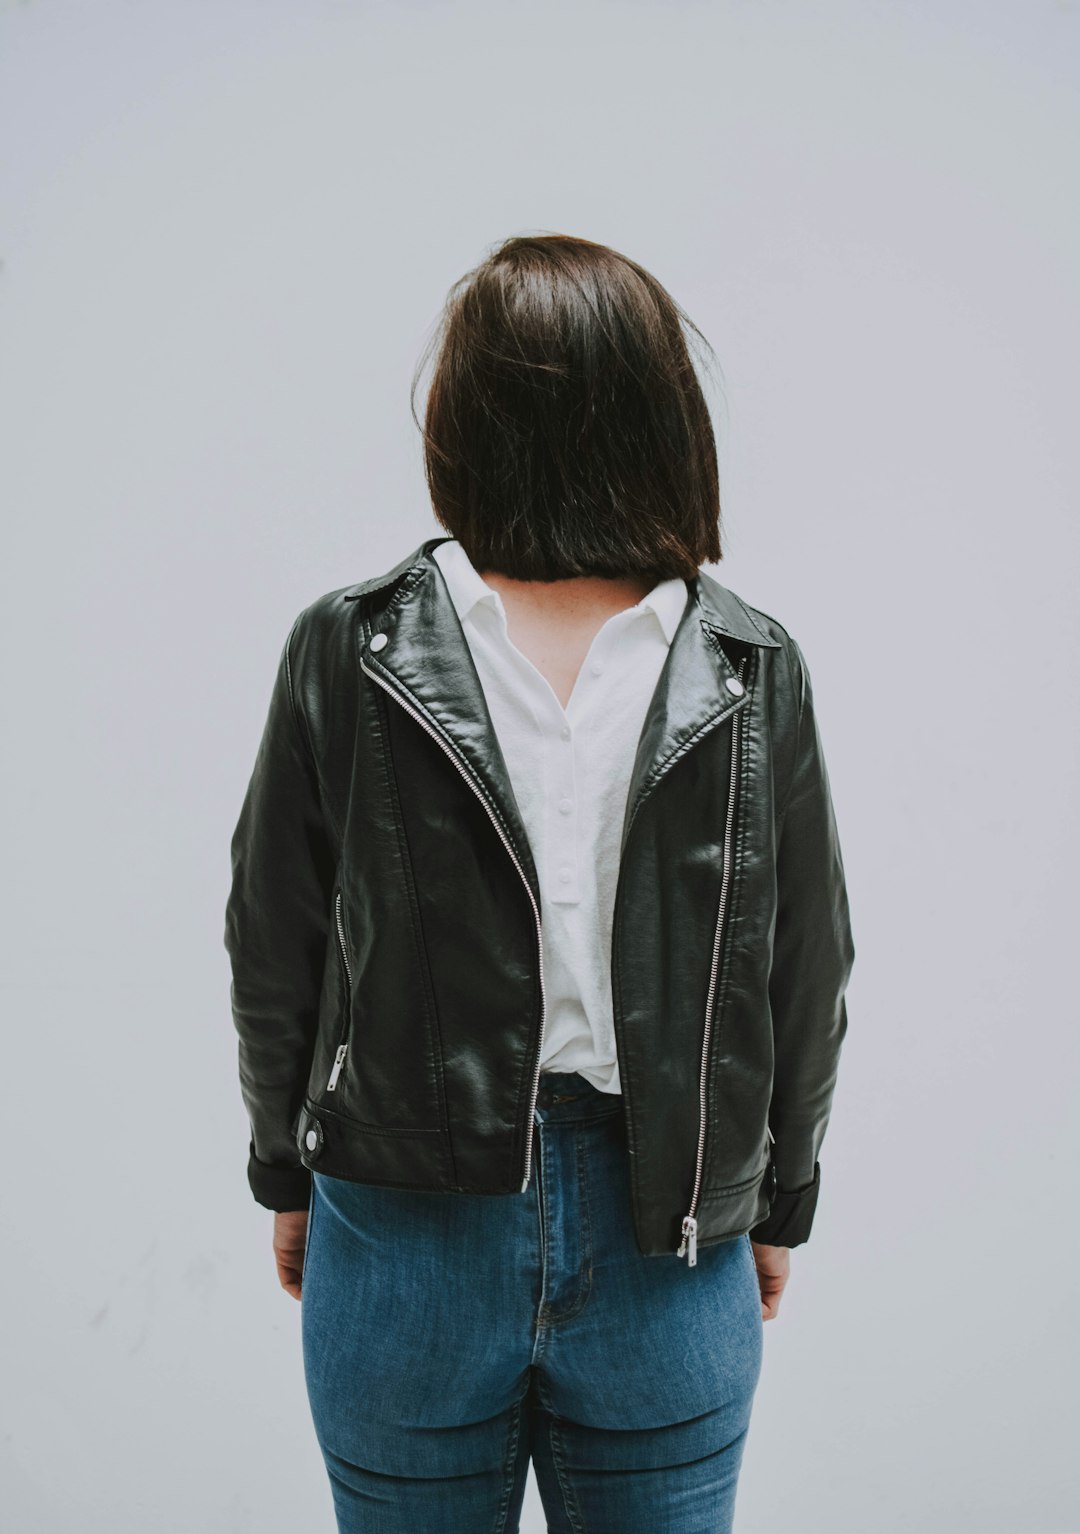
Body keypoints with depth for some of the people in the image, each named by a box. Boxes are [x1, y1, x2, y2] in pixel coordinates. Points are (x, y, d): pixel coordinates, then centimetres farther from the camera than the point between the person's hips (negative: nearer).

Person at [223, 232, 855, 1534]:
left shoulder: (343, 647, -13)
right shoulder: (755, 669, -11)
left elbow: (272, 948, -5)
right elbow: (808, 979, -3)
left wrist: (287, 1173, 10)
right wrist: (776, 1202, 12)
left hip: (407, 1228, 0)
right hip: (667, 1239, 1)